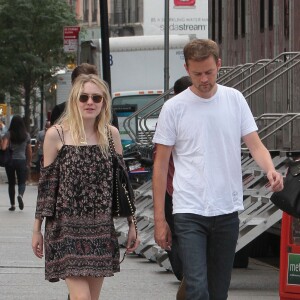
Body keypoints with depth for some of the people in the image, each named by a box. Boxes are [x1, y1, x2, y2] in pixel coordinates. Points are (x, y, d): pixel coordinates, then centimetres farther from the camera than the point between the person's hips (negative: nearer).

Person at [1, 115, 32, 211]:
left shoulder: (8, 134, -7)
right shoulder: (26, 135, -1)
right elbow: (29, 151, 5)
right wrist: (29, 162, 18)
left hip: (10, 161, 0)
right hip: (22, 161, 0)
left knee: (11, 183, 11)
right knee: (22, 182, 5)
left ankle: (12, 205, 12)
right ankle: (20, 195, -26)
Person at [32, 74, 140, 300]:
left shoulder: (111, 134, 6)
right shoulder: (56, 134, -3)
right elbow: (45, 184, 2)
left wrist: (131, 225, 10)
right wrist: (37, 229, 3)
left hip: (101, 228, 4)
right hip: (67, 228, -3)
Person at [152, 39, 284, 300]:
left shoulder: (234, 100, 5)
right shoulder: (174, 108, -3)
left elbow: (255, 144, 2)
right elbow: (161, 165, 1)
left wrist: (270, 170, -21)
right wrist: (159, 219, -2)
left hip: (227, 211, 3)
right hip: (189, 212, -3)